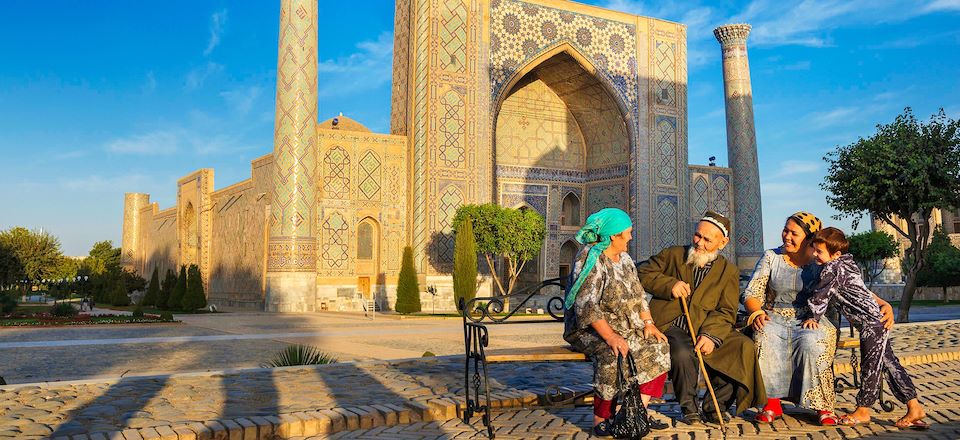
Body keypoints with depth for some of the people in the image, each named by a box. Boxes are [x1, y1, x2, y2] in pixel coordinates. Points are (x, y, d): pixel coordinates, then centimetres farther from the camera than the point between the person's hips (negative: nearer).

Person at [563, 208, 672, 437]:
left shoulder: (624, 259, 12)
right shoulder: (590, 259, -16)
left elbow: (639, 295, 14)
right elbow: (586, 306, -24)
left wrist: (648, 323, -2)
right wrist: (610, 336, -30)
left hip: (626, 327, 8)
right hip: (589, 329, -8)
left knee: (657, 346, -8)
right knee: (613, 356, -34)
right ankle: (601, 418, -20)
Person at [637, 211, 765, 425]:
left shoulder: (729, 271, 10)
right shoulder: (673, 255, 10)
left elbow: (726, 312, 1)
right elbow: (643, 273, 8)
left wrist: (710, 335, -18)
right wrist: (669, 285, -9)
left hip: (706, 329, 2)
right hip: (671, 327, -2)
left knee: (744, 347, -21)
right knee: (682, 354, -34)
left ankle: (715, 405, -3)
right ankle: (689, 407, -6)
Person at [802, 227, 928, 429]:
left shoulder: (833, 269, -15)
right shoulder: (846, 264, 15)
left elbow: (821, 294, -11)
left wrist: (813, 317, -2)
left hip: (870, 323, -10)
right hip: (877, 322, 10)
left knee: (870, 367, -2)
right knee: (889, 364, 11)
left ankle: (863, 411, 7)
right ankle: (914, 407, 14)